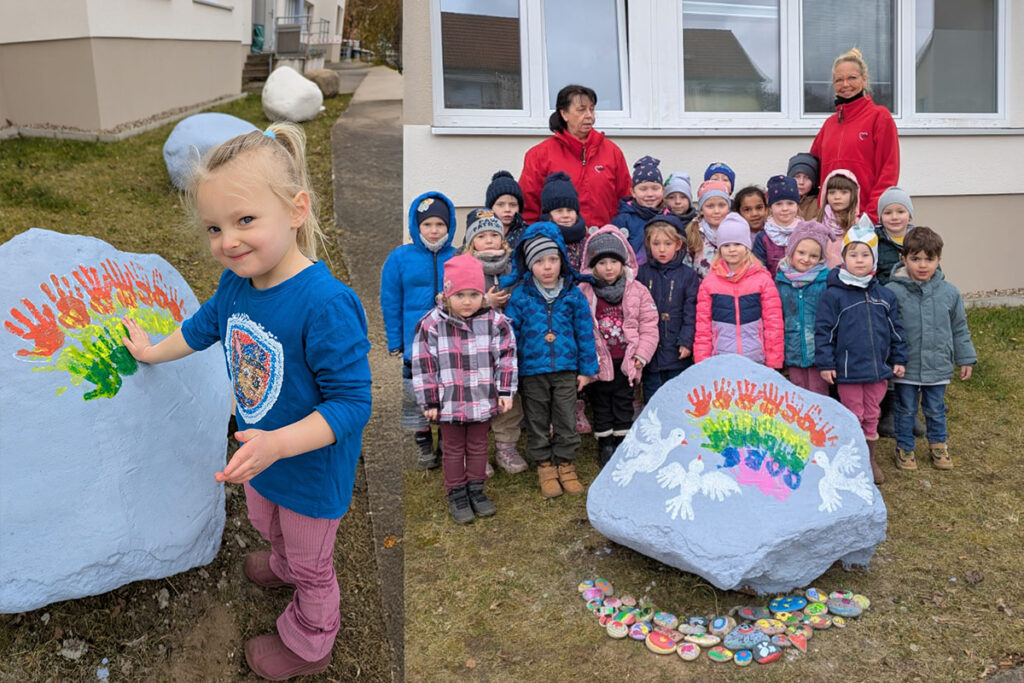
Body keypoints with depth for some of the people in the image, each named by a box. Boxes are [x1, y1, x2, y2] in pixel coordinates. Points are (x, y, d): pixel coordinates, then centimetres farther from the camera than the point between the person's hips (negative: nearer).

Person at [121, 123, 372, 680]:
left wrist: (277, 444, -43)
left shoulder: (326, 305, -38)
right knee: (268, 524, 36)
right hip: (261, 449, 7)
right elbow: (205, 325, 12)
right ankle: (284, 566, 70)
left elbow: (351, 402, -35)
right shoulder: (236, 283, -11)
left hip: (312, 469, -7)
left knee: (310, 562, 20)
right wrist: (153, 351, 28)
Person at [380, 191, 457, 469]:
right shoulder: (400, 258, -2)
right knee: (415, 395, 7)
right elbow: (391, 304, 1)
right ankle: (423, 442, 27)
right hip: (415, 341, -1)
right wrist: (395, 344, -2)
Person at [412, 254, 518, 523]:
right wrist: (429, 401, -6)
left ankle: (476, 490, 33)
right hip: (449, 402, -1)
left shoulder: (495, 322, -6)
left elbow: (506, 357, 1)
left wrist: (505, 392, -2)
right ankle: (456, 494, 27)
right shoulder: (432, 324, -11)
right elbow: (424, 364, -7)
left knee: (478, 446, 16)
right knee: (453, 449, 13)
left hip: (483, 400, 2)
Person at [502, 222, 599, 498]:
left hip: (566, 369, 1)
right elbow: (510, 332, 0)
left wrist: (587, 369, 4)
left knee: (566, 421, 9)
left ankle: (565, 463, 26)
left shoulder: (574, 295, -2)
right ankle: (544, 465, 27)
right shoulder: (520, 296, -4)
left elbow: (585, 332, 4)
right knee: (538, 422, 11)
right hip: (532, 370, 0)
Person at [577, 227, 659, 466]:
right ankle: (605, 444, 23)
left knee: (623, 402, 13)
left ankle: (623, 442, 25)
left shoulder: (637, 291, -2)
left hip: (626, 359, 1)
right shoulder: (583, 293, -6)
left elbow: (648, 325, -1)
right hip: (598, 361, -1)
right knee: (601, 403, 10)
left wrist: (642, 354, -8)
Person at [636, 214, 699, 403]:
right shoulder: (642, 273, 3)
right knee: (652, 398, 9)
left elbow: (691, 312, -2)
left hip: (678, 352, -1)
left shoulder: (688, 275, 0)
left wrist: (686, 342, -9)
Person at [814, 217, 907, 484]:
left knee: (871, 416, 16)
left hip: (877, 368, 4)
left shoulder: (885, 295, 4)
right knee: (853, 417, 7)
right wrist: (825, 363, -11)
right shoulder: (833, 295, -10)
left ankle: (870, 459, 31)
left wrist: (899, 359, 10)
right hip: (847, 370, -4)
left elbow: (895, 329, 12)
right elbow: (824, 331, -9)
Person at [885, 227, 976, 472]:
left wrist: (966, 359, 11)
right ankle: (904, 448, 30)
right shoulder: (893, 291, -14)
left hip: (938, 366, 3)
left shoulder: (949, 293, -3)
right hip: (905, 367, -2)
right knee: (906, 410, 12)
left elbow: (959, 329, 8)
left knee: (936, 410, 18)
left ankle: (938, 445, 39)